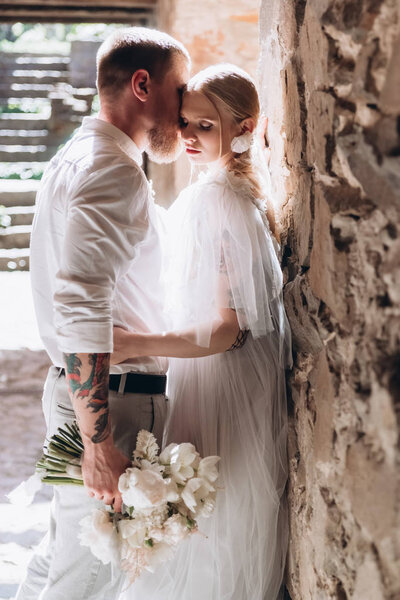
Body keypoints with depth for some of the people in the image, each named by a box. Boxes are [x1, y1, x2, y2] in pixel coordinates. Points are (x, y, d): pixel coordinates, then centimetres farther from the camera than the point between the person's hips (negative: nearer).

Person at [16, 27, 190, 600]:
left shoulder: (75, 156, 16)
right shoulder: (114, 171, -19)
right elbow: (81, 308, -29)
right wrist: (98, 444, -28)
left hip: (75, 387, 10)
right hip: (112, 399, -10)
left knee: (66, 545, 23)